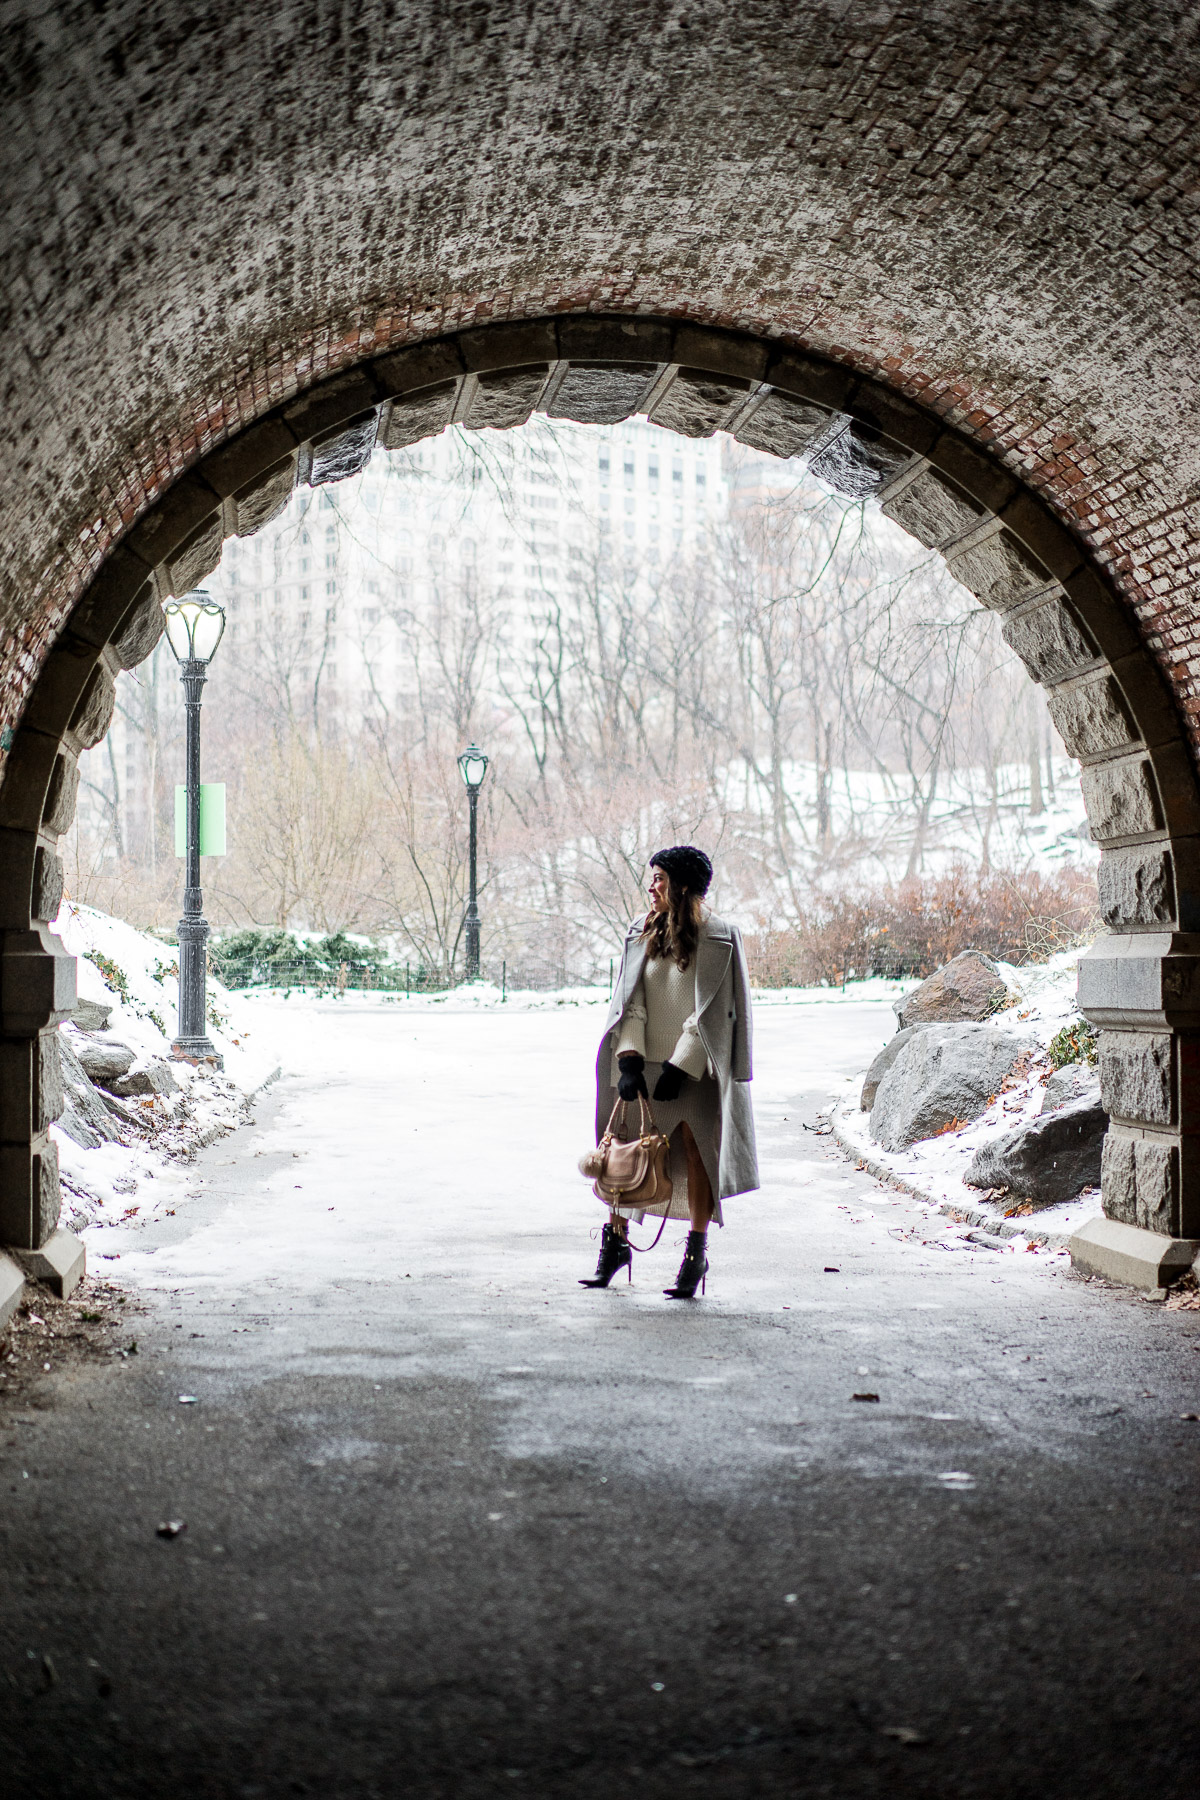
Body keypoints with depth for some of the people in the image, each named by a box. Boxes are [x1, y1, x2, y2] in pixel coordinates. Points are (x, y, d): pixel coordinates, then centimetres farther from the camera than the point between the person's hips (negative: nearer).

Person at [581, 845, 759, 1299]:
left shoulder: (719, 938, -7)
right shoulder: (642, 933, 6)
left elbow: (712, 1011, -10)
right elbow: (630, 1002, 1)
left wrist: (679, 1067, -15)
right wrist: (630, 1062, -11)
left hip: (695, 1067, -4)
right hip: (646, 1062, 4)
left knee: (697, 1149, -2)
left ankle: (697, 1253, 8)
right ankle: (616, 1241, 12)